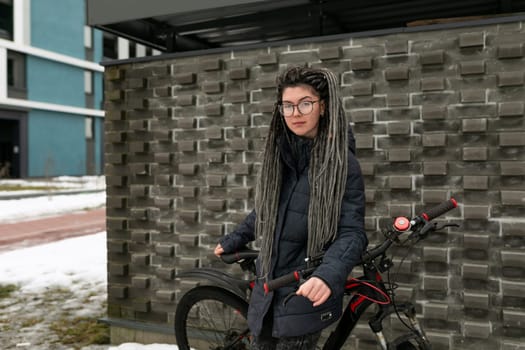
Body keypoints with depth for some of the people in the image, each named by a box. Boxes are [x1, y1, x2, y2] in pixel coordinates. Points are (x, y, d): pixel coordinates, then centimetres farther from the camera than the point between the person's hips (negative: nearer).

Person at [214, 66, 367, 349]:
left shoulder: (342, 163, -14)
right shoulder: (278, 154, 3)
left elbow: (352, 232, -19)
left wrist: (328, 275, -36)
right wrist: (233, 240, 24)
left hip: (307, 292, -5)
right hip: (268, 286, 5)